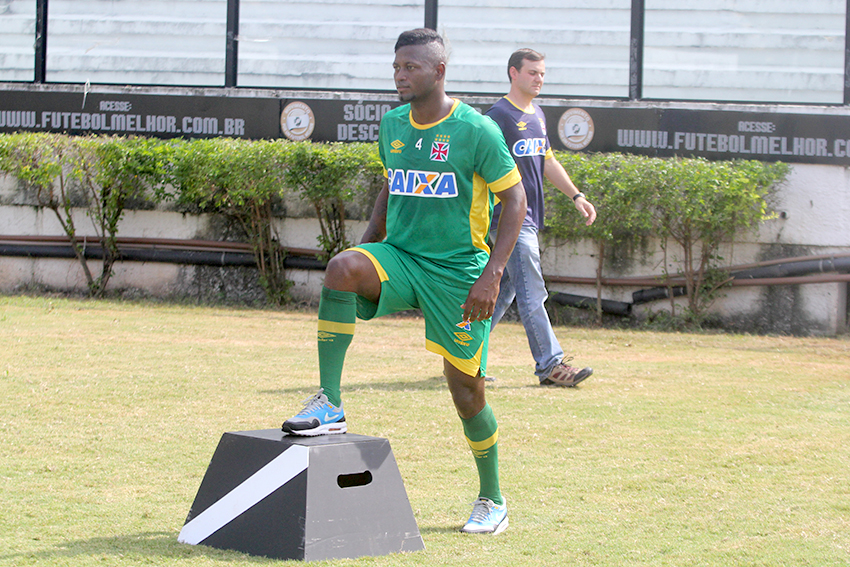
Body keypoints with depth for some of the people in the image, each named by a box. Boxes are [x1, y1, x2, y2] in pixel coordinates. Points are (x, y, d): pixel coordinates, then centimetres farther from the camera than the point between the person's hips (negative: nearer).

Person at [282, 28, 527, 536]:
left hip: (459, 272, -4)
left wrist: (492, 274, -16)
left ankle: (492, 501, 21)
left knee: (466, 389, 0)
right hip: (399, 258, 4)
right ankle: (330, 406, -27)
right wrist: (369, 243, 12)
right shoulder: (393, 124, 7)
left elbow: (514, 199, -7)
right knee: (342, 268, -29)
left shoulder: (477, 130, -10)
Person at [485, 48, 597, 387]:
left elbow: (548, 162, 27)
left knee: (503, 290, 11)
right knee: (532, 293, -10)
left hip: (529, 218, 9)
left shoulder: (537, 115, 18)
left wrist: (576, 196, 19)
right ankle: (550, 365, -11)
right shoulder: (499, 115, -10)